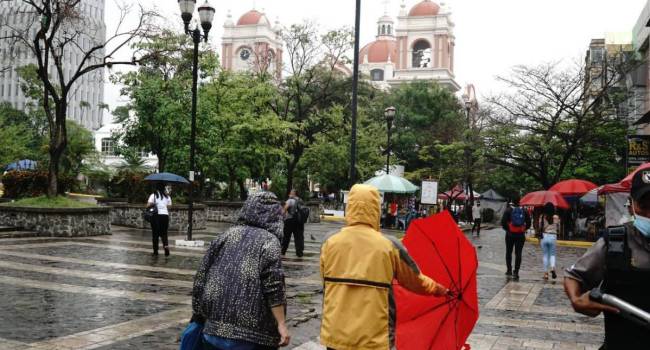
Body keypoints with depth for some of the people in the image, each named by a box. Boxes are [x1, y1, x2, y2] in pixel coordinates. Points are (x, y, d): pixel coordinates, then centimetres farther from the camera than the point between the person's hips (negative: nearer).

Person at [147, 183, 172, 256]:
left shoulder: (153, 195, -2)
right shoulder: (167, 196, 6)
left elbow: (148, 205, -9)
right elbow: (168, 207, 4)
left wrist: (153, 204, 6)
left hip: (156, 215, -2)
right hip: (165, 215, 2)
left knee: (155, 234, 7)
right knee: (164, 233, 11)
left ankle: (155, 251, 10)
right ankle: (166, 245, -16)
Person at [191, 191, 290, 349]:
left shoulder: (226, 235, 12)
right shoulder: (269, 241, -4)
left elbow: (201, 277, 12)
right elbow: (273, 287, -15)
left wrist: (199, 315, 19)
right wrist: (281, 324, -12)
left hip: (214, 325, 5)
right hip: (249, 332, -5)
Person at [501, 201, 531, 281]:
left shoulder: (508, 210, -4)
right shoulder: (524, 211, 2)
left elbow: (503, 222, -12)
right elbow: (528, 223, 1)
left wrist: (507, 229, 3)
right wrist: (523, 229, 12)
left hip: (510, 234, -1)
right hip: (520, 235, 1)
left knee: (509, 252, 15)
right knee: (518, 254, 2)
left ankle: (509, 270, 20)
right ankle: (516, 273, -4)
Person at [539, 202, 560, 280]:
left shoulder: (542, 217, -5)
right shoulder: (556, 217, -4)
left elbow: (540, 228, -3)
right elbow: (558, 228, 3)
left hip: (544, 236, 0)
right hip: (553, 237, 0)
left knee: (545, 255, 10)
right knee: (552, 254, 13)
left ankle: (546, 273, 9)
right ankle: (552, 267, -14)